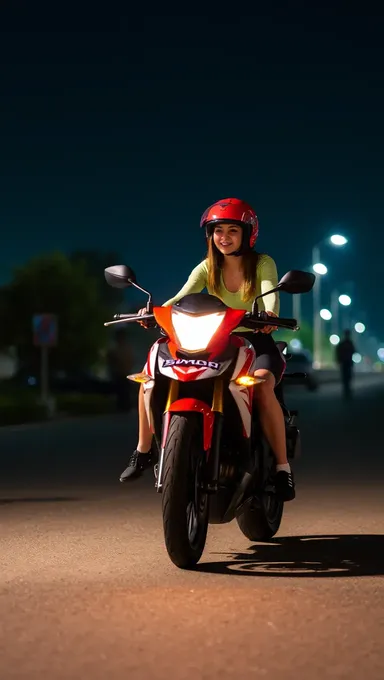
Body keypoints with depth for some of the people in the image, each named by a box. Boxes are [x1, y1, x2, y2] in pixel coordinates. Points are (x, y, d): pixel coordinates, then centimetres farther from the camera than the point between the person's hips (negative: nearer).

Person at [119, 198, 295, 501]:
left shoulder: (262, 264, -5)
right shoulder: (207, 268, 3)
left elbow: (271, 294, -25)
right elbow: (181, 298, -13)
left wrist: (270, 314, -49)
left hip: (257, 344, -4)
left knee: (262, 387, -39)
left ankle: (283, 468, -32)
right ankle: (144, 451, 5)